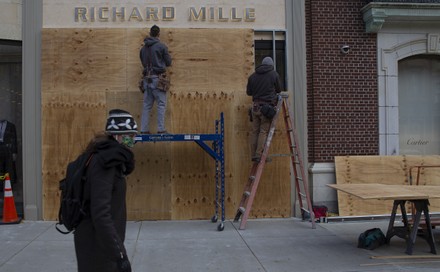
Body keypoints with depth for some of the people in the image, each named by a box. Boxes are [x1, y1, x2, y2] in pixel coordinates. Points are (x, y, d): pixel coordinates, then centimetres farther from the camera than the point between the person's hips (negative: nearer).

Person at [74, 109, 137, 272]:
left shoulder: (109, 160, 9)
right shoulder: (104, 163, -20)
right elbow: (100, 214, -28)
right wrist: (119, 254, -28)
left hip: (104, 242, 10)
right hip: (97, 245, -10)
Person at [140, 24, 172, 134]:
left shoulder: (143, 48, 10)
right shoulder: (161, 46, -6)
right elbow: (169, 62, 1)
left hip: (147, 78, 6)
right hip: (157, 78, -5)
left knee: (147, 105, 8)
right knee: (161, 104, -2)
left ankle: (144, 129, 8)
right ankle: (161, 129, -6)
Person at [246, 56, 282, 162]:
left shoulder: (253, 76, 10)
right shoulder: (274, 74, 0)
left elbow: (248, 92, 15)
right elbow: (279, 90, 10)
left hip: (255, 106, 4)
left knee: (255, 131, 8)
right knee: (264, 131, -3)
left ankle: (254, 155, 10)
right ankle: (259, 155, -7)